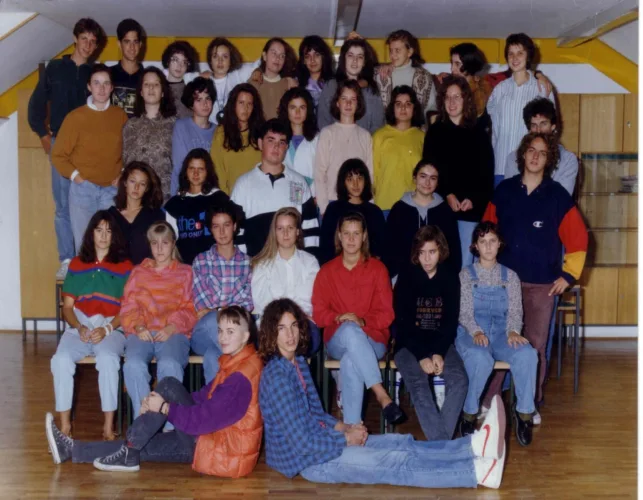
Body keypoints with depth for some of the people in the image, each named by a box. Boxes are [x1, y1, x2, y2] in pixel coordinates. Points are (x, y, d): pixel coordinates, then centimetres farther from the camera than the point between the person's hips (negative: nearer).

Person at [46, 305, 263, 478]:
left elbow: (208, 418, -25)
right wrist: (159, 403, -1)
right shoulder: (235, 364, 11)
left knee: (169, 385, -13)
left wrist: (165, 408, -17)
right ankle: (72, 450, 17)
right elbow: (204, 397, 11)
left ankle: (127, 453, -5)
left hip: (224, 451, -9)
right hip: (213, 442, 9)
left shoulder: (242, 375, -21)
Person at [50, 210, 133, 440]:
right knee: (61, 359, -29)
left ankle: (109, 426, -26)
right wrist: (79, 327, -8)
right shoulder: (77, 264, 15)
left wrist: (106, 330, -14)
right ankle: (64, 425, -19)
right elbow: (67, 306, 12)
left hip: (112, 328, -2)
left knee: (108, 358, -35)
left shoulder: (124, 266, 7)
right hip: (79, 327, 2)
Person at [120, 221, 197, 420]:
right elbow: (128, 307, 16)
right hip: (142, 332, 2)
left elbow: (190, 309, 9)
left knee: (169, 365, -35)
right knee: (133, 364, -32)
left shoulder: (185, 272, 19)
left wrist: (172, 327, -10)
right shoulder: (138, 272, 26)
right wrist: (138, 326, -5)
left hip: (174, 333, -2)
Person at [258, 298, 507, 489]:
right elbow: (302, 444, -25)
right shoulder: (277, 377, -24)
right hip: (309, 460, -9)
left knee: (400, 443, -1)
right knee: (394, 462, -13)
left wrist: (343, 427, -2)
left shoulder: (298, 362, 6)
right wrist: (346, 439, -13)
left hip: (319, 439, 9)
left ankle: (475, 445, -5)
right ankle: (480, 472, -14)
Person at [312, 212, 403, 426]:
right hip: (338, 340, 1)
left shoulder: (377, 268, 7)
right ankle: (383, 396, -40)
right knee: (350, 331, -38)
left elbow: (386, 313, 2)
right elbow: (318, 314, 7)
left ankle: (352, 426, -33)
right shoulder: (327, 271, 12)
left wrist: (362, 321, -18)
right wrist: (338, 318, -15)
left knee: (350, 362, -37)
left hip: (371, 339, -1)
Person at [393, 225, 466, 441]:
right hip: (410, 345, -2)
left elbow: (451, 321, 2)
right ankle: (441, 442, -33)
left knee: (459, 380, -26)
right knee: (418, 385, -31)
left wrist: (439, 353, -14)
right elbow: (402, 323, -7)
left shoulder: (450, 278, 4)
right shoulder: (406, 276, -3)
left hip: (441, 343, 2)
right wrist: (422, 356, -17)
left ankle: (439, 442, -25)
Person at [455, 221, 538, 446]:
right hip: (472, 333, -2)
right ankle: (469, 413, -18)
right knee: (480, 358, -38)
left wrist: (513, 331, -19)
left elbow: (515, 311, 4)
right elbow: (464, 311, -2)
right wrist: (476, 331, -23)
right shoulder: (466, 275, 9)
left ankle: (524, 411, -14)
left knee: (527, 355, -31)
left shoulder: (510, 276, 15)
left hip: (501, 332, 2)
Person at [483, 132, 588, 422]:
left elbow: (577, 237, 2)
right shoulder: (504, 191, 5)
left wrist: (568, 275, -2)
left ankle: (532, 404, 18)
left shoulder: (557, 196, 1)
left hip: (541, 285, -1)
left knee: (535, 346, 4)